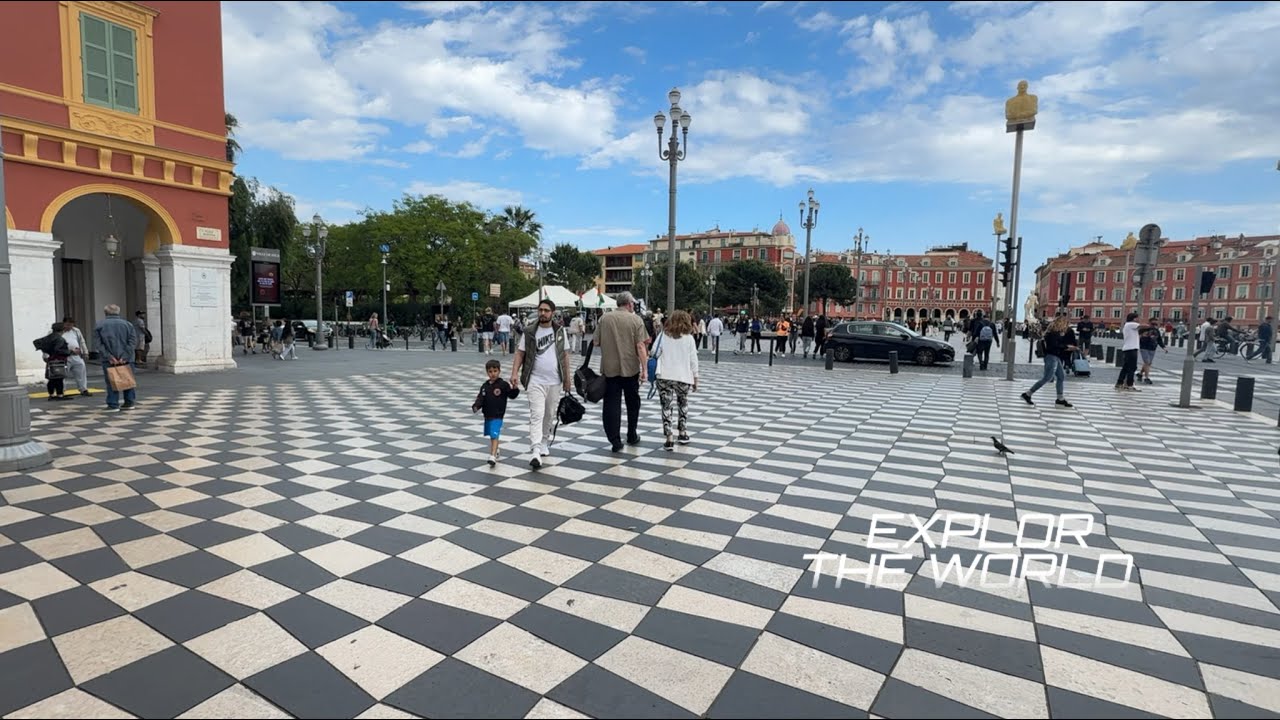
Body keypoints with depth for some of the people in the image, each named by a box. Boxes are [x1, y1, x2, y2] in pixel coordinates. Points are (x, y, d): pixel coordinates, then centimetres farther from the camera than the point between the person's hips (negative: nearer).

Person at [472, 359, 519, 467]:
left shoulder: (503, 384, -7)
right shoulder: (485, 386, 7)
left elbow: (512, 395, -6)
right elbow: (481, 398, 4)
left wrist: (515, 388, -24)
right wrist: (476, 406, -12)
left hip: (497, 416, -6)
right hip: (487, 415, 6)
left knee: (494, 435, -16)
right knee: (491, 436, 20)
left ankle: (493, 456, -21)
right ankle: (495, 450, 43)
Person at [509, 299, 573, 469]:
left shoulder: (560, 331, 6)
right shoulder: (529, 331, 0)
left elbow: (565, 355, 10)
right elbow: (520, 353, 1)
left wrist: (567, 377, 9)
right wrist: (515, 373, -11)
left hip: (554, 381, 3)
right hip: (535, 380, -3)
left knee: (550, 415, 13)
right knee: (537, 415, -11)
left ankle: (544, 444, 31)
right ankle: (535, 452, -17)